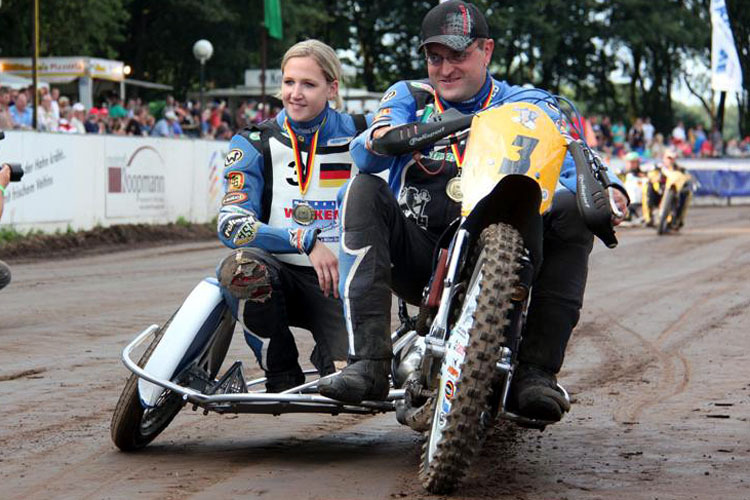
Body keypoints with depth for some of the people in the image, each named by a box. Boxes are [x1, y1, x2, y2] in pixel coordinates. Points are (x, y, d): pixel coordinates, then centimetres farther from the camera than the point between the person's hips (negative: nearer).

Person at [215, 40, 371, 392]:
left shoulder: (358, 134, 5)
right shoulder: (255, 143, 2)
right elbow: (231, 223, -10)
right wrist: (307, 242, -23)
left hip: (339, 282, 0)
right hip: (282, 276, 0)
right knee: (241, 267, -36)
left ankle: (327, 355, 15)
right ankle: (282, 376, -11)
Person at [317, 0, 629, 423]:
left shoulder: (526, 103, 11)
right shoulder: (408, 97, 14)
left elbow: (570, 162, -7)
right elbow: (365, 156, -7)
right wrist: (380, 139, -32)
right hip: (419, 257, 1)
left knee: (572, 211, -23)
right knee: (363, 191, -24)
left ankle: (537, 371, -29)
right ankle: (369, 363, -34)